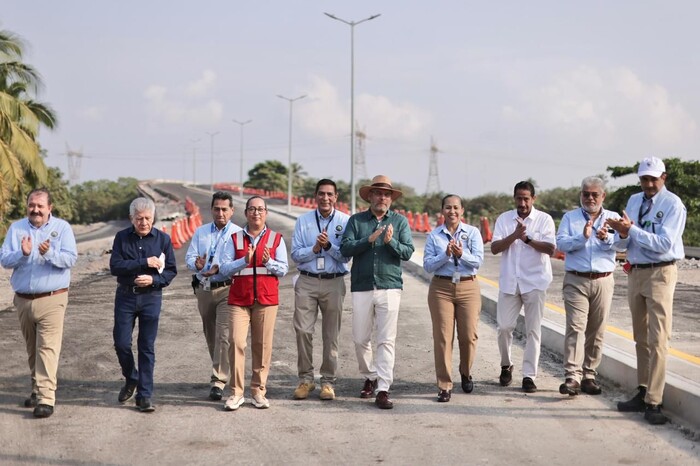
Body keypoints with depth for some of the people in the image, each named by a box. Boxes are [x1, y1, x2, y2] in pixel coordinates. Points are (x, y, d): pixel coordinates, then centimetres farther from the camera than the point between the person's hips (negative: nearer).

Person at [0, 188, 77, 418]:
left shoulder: (62, 228, -1)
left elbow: (70, 258, -12)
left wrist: (49, 253, -29)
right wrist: (23, 254, -21)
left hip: (52, 299, -4)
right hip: (23, 300, 4)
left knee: (48, 348, -11)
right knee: (32, 349, 15)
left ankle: (46, 398, -14)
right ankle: (37, 388, 28)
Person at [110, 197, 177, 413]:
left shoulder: (163, 239, 0)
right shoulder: (122, 237, 1)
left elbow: (171, 271, 1)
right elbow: (115, 266, -11)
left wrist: (153, 279, -18)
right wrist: (144, 262, -17)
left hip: (151, 298, -1)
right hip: (125, 297, 1)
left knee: (147, 347, 1)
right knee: (121, 343, 1)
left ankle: (144, 395, 7)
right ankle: (131, 380, 28)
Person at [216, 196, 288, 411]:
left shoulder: (276, 239, 10)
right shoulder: (235, 238, 9)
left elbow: (283, 269, 4)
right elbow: (224, 268, 1)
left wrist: (268, 262, -14)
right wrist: (245, 260, -13)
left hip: (267, 299, 0)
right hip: (239, 299, 0)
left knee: (263, 345, 1)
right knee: (237, 343, -9)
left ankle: (258, 391, 10)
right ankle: (236, 393, -3)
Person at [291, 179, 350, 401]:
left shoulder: (345, 221, 2)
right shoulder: (303, 221, 8)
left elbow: (346, 256, -4)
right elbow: (295, 254, 4)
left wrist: (328, 245, -18)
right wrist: (314, 249, -12)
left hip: (334, 283, -1)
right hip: (307, 282, 1)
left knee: (331, 334, 4)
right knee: (303, 330, -4)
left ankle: (328, 381, 13)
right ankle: (305, 378, 8)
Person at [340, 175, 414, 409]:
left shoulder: (400, 221, 8)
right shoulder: (356, 220, 8)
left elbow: (408, 252, -1)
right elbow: (345, 249, -4)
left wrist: (391, 242, -18)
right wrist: (369, 240, -16)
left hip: (389, 287, -1)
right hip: (361, 287, 1)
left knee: (386, 340, -5)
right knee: (360, 339, 7)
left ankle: (383, 390, -4)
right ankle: (370, 377, 30)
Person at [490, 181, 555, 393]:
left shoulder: (544, 219, 0)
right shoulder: (504, 219, 7)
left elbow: (550, 249, -10)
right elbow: (494, 248, -3)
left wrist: (527, 238, -20)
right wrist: (514, 235, -17)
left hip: (535, 282, -2)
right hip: (509, 282, 2)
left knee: (533, 330, 0)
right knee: (504, 327, 2)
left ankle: (529, 375, 5)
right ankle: (506, 365, 26)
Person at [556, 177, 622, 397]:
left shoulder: (613, 218, 11)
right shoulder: (570, 218, 9)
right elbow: (561, 243, -5)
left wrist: (607, 239, -26)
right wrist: (583, 237, -21)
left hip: (603, 281, 2)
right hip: (576, 281, -2)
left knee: (596, 332, 6)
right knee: (575, 328, -12)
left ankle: (589, 376, 13)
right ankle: (572, 377, -18)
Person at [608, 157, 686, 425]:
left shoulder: (673, 204, -9)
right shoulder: (633, 201, 11)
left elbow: (663, 244, -19)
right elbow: (624, 242, 12)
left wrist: (632, 229, -20)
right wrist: (623, 234, -11)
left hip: (660, 273, -7)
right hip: (636, 272, 7)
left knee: (658, 339, -9)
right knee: (641, 338, 13)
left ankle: (653, 403, -9)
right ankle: (643, 393, 22)